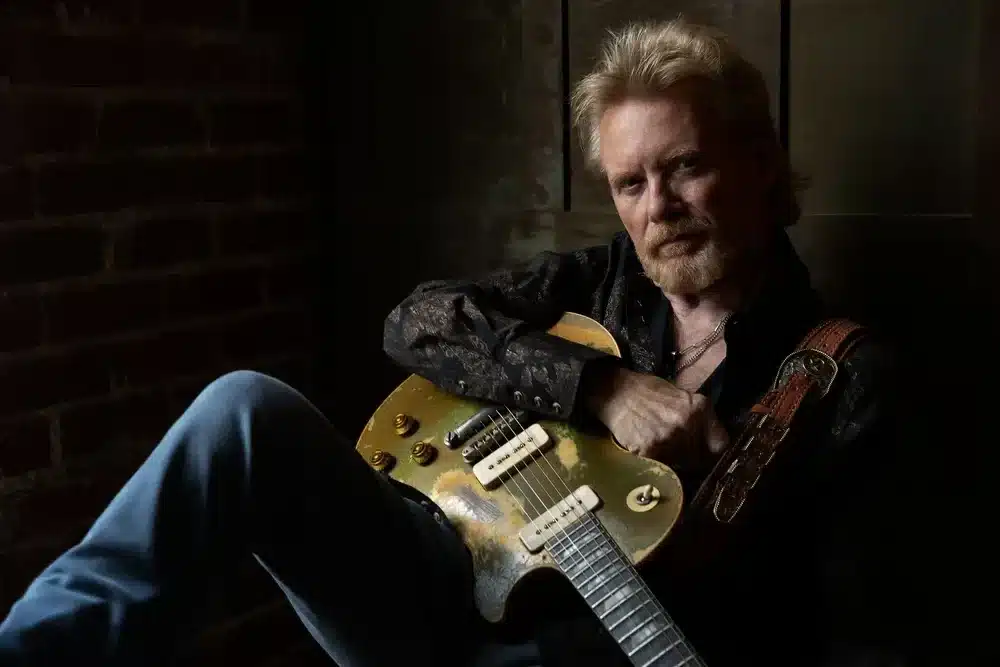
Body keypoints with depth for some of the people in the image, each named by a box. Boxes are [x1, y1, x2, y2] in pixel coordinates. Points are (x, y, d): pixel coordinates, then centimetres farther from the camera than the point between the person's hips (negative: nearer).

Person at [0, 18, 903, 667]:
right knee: (250, 410, -21)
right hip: (444, 591, 4)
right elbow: (415, 322, -1)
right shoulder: (599, 283, 11)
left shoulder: (843, 374, -1)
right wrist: (600, 387, -13)